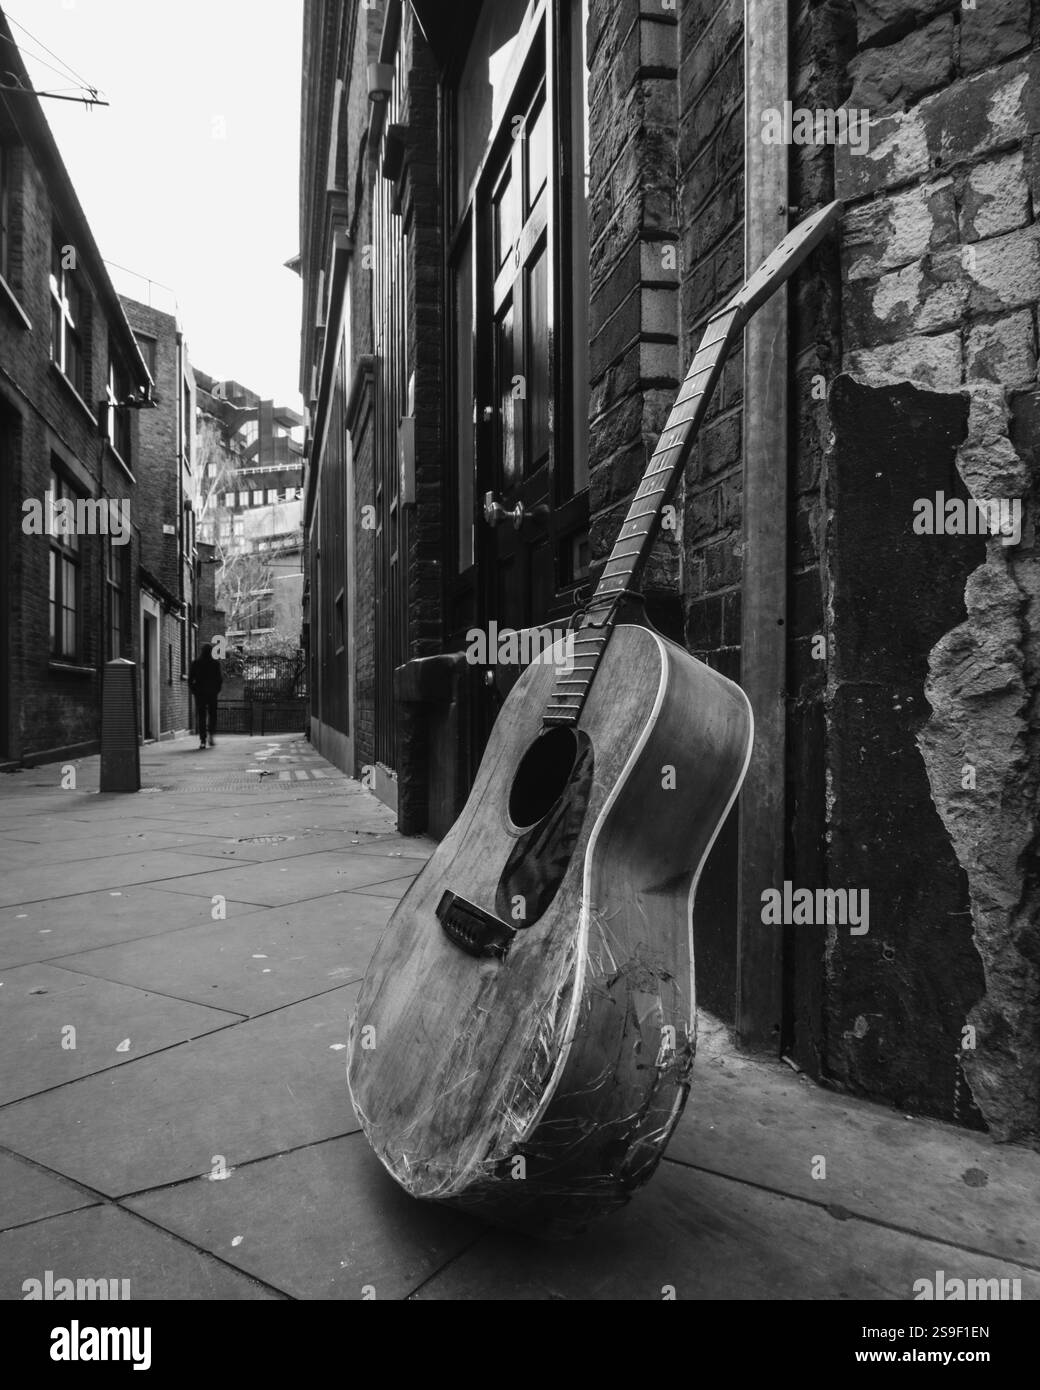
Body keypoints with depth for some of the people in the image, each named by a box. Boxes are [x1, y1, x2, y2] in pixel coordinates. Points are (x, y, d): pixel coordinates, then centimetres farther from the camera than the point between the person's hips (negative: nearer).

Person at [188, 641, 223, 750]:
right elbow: (219, 679, -6)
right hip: (212, 693, -1)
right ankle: (211, 736, -2)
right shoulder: (215, 663, -5)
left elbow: (190, 679, 0)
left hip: (199, 693, 1)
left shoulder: (195, 663, 0)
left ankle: (202, 740, -2)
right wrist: (217, 689, 7)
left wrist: (193, 690, 8)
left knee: (201, 716, 4)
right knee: (212, 714, 13)